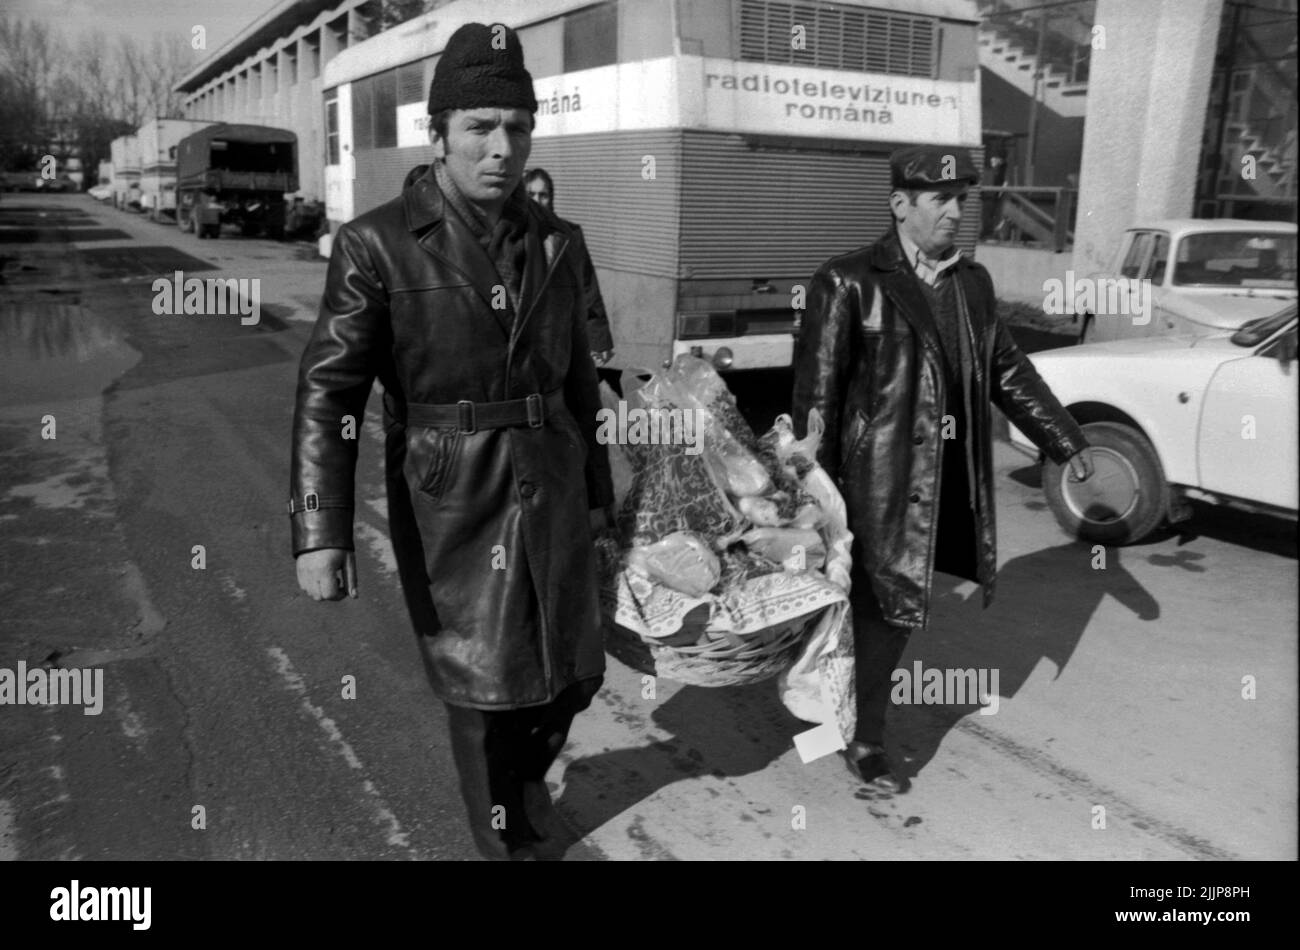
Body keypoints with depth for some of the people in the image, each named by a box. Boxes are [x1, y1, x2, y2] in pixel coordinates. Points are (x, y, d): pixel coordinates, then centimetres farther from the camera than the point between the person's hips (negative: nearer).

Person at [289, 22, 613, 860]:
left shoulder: (555, 243, 5)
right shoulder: (377, 244, -9)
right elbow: (327, 393, -13)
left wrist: (597, 490, 16)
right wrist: (321, 533, -21)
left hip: (551, 494, 5)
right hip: (450, 506, -4)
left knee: (576, 670, 15)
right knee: (484, 694, 9)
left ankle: (525, 779, 48)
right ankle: (513, 841, 35)